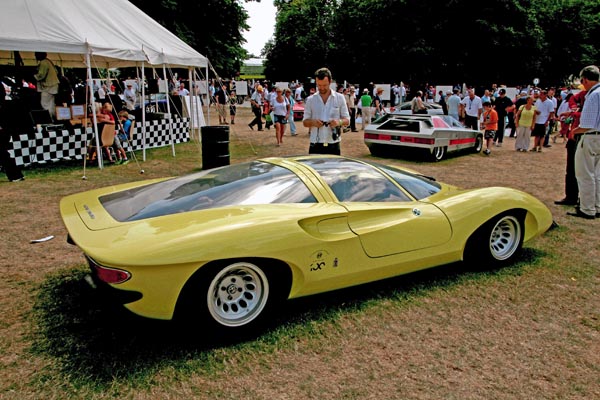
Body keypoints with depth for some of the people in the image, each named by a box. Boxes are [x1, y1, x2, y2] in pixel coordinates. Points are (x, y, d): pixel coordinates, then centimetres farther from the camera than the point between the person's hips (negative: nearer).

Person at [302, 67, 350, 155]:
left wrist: (339, 122, -16)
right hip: (316, 145, 0)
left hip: (333, 145, 0)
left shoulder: (339, 98, 5)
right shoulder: (310, 100, 7)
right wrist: (313, 122, -13)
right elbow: (305, 122, 10)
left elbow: (347, 120, 7)